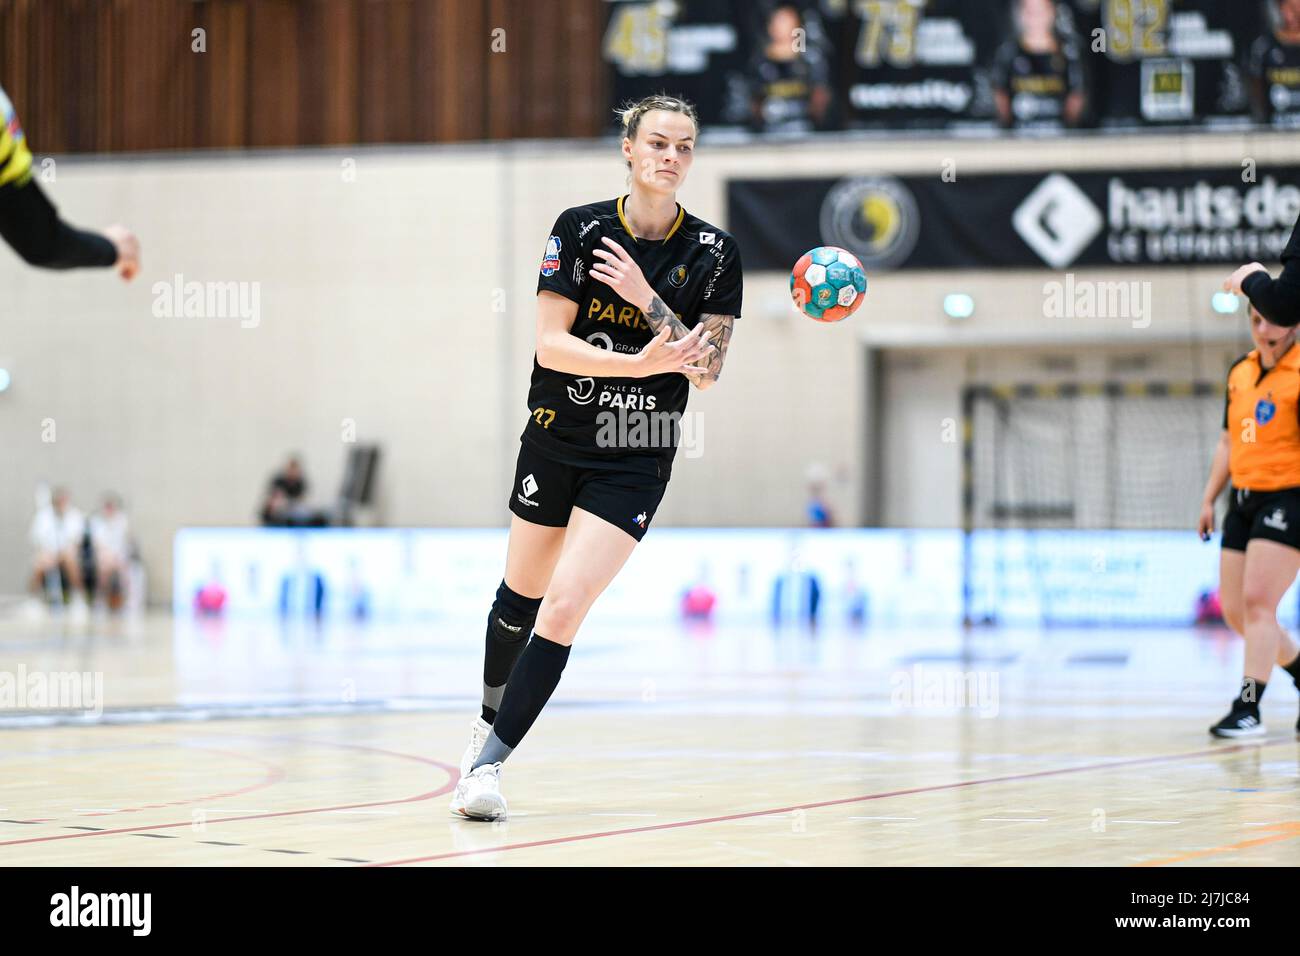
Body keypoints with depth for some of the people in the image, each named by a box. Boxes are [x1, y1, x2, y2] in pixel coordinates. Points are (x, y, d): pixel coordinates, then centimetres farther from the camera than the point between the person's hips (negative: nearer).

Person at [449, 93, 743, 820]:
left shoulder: (714, 253, -6)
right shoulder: (580, 229, -7)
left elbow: (709, 371, -9)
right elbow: (550, 343, -12)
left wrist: (647, 299, -19)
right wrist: (641, 362, -26)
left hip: (636, 461, -1)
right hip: (556, 440, 1)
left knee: (565, 609, -14)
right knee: (522, 593, 17)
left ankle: (489, 761, -7)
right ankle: (491, 719, 42)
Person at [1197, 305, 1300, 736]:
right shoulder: (1240, 371, 11)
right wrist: (1209, 498, 18)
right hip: (1243, 501, 7)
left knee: (1257, 601, -15)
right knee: (1235, 610, 8)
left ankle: (1248, 708, -12)